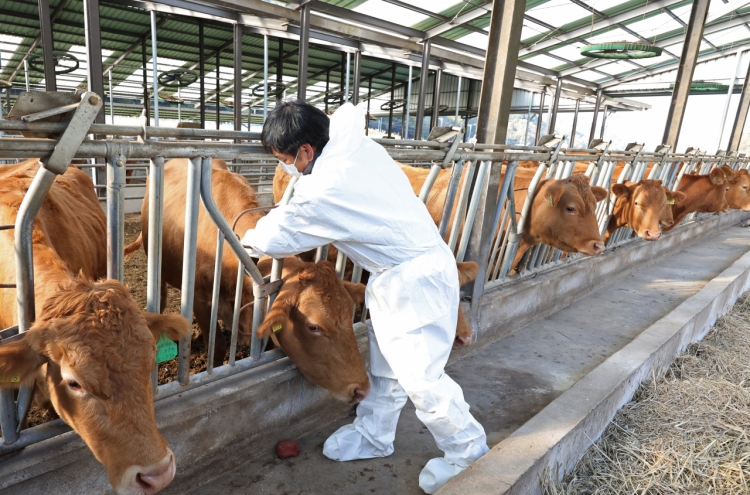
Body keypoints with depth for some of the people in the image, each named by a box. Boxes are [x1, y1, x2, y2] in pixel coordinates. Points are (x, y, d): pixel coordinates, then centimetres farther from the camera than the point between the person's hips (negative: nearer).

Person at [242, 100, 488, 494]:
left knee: (419, 376, -2)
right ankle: (372, 436, 37)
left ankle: (469, 453, 20)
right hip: (397, 276, 10)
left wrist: (251, 239, 14)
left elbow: (273, 239, -9)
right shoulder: (358, 146, 1)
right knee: (385, 365, 19)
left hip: (415, 279, -10)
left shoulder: (324, 190, -22)